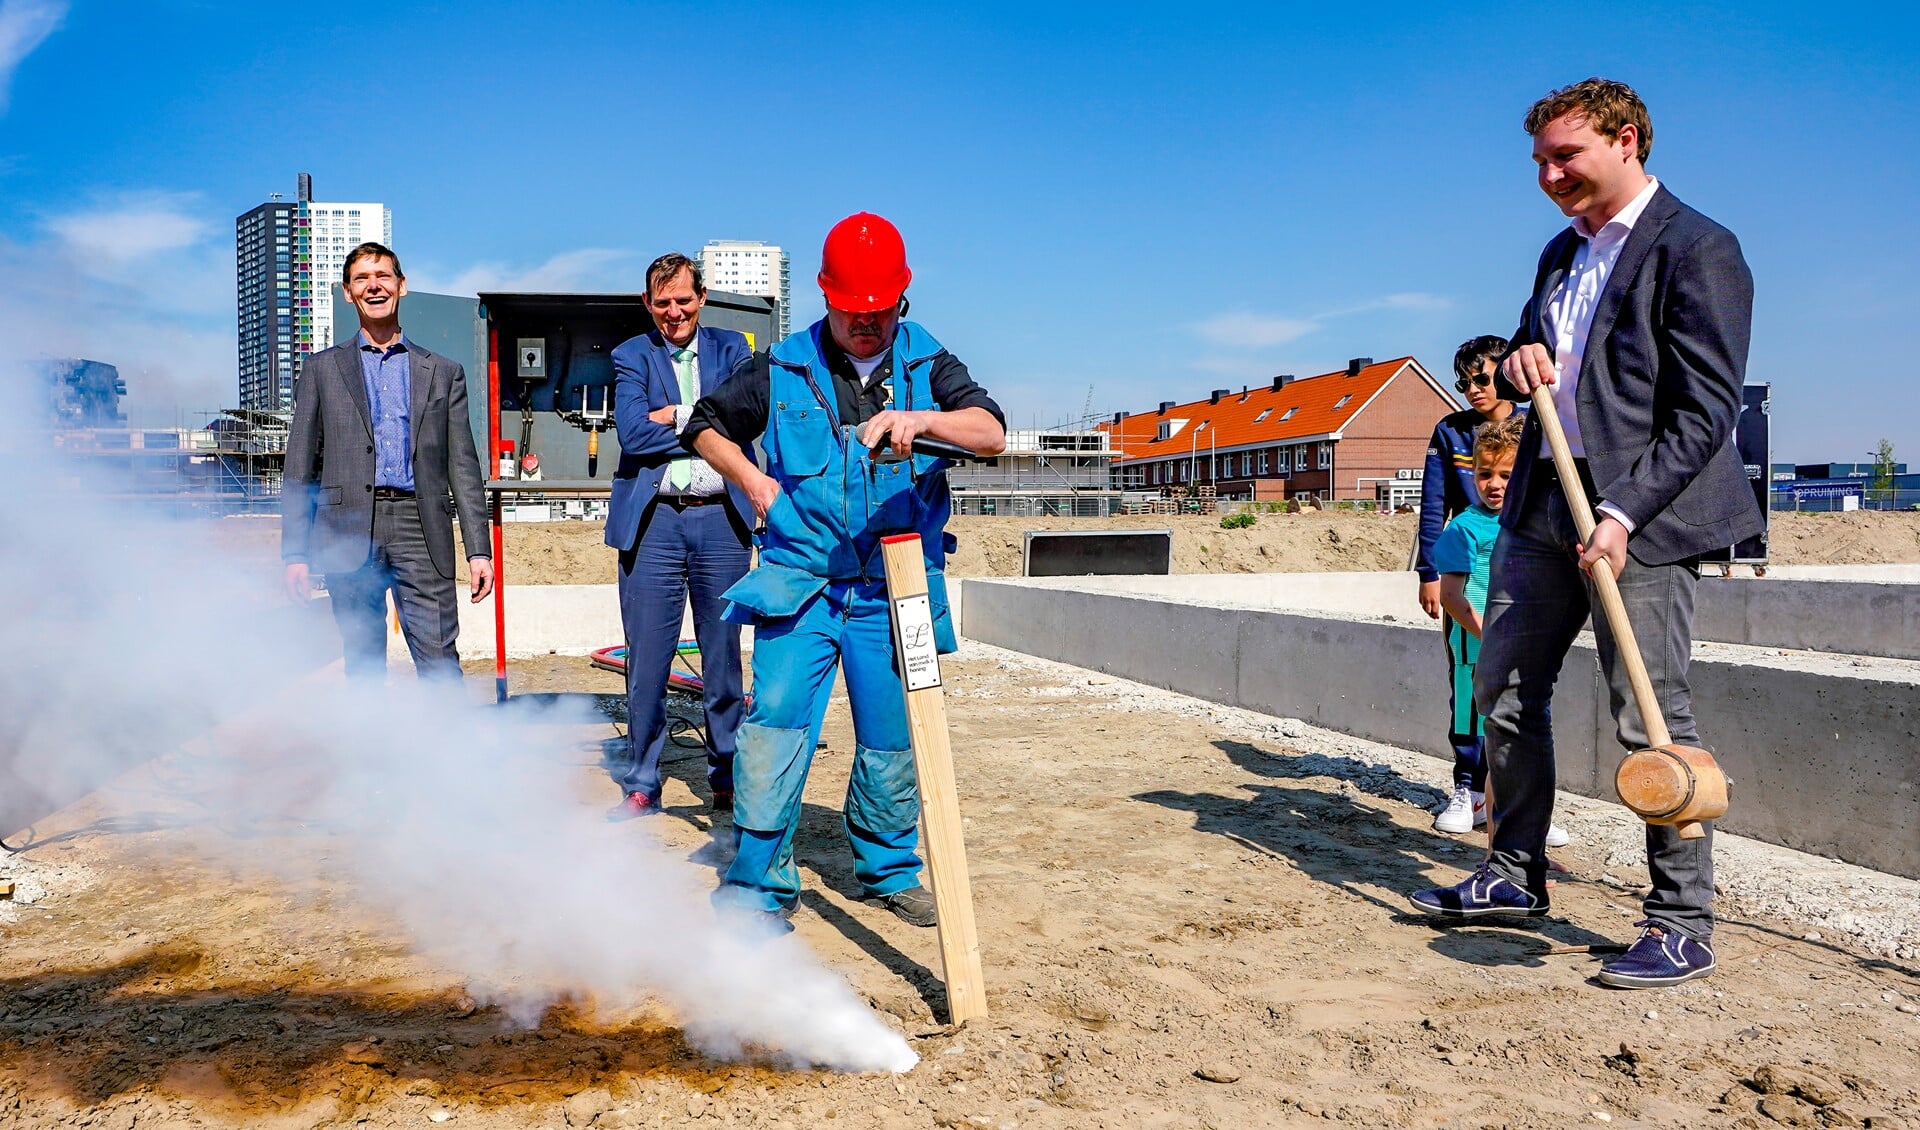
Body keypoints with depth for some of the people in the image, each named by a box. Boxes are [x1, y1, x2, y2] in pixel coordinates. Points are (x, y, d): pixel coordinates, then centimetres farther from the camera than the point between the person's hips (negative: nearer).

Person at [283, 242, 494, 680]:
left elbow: (463, 468, 10)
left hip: (420, 530, 0)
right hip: (348, 532, 1)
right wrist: (295, 553, 0)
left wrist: (479, 549, 1)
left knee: (439, 660, -7)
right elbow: (299, 469, 9)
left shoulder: (443, 373, 14)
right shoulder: (322, 369, 13)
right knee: (363, 664, 5)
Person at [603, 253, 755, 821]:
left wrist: (672, 415, -8)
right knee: (646, 662, 3)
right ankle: (641, 784, 16)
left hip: (722, 519, 1)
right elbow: (632, 434, -9)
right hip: (653, 521, 0)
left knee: (724, 660, 9)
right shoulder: (632, 356, 8)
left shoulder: (730, 348, 12)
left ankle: (728, 779, 22)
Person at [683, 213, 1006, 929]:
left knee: (891, 742, 8)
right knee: (775, 722, -11)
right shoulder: (783, 369, 5)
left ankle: (889, 871, 30)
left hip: (894, 591, 1)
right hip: (801, 581, 0)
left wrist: (922, 419, -28)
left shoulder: (928, 365, 6)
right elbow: (707, 426, 18)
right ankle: (759, 885, 3)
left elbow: (991, 433, -10)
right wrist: (752, 481, 3)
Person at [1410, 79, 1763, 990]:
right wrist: (1521, 360, 1)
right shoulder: (1563, 252, 17)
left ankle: (1683, 926, 8)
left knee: (1651, 719, -5)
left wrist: (1624, 515, -22)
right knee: (1503, 691, 11)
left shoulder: (1697, 250, -8)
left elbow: (1706, 409, -14)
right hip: (1545, 506, 9)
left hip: (1642, 512, -8)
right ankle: (1514, 877, 26)